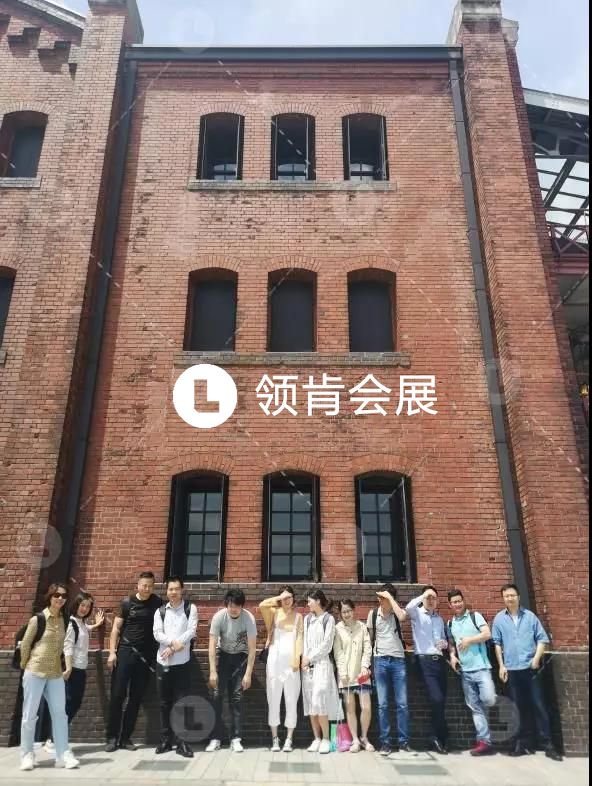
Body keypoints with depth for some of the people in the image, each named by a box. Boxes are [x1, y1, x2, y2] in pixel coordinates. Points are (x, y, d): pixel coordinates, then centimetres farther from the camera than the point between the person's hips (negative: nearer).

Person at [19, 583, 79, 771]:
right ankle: (27, 755, 19)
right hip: (34, 673, -4)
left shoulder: (64, 620, 4)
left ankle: (63, 755, 8)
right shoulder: (37, 619, -10)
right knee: (29, 715, 4)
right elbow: (25, 644, -2)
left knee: (60, 713, 3)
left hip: (55, 673, 4)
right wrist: (26, 666, 7)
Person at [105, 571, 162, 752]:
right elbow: (116, 628, 1)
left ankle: (126, 737, 17)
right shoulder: (127, 602, -1)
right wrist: (112, 652, -6)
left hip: (146, 655, 1)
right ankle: (112, 737, 11)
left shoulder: (157, 603, 2)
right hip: (125, 652, -1)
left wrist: (160, 652, -5)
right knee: (117, 695, -1)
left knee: (136, 698, 6)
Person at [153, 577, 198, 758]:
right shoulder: (160, 611, 8)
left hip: (182, 662, -3)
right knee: (165, 703, 11)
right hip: (163, 662, 3)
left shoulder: (190, 608, 1)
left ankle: (181, 742, 6)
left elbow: (191, 631, -7)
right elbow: (157, 634, -1)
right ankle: (166, 739, 22)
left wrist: (173, 647, -13)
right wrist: (173, 642, -17)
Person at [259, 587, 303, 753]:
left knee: (291, 701, 2)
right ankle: (275, 738, 13)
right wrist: (279, 597, -9)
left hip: (291, 661, 0)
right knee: (273, 700, 4)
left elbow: (299, 638, 1)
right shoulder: (274, 613, 6)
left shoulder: (298, 616, 8)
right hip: (274, 660, 0)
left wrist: (296, 659, -9)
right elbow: (262, 605, -14)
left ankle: (289, 739, 10)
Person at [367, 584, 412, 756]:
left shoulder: (398, 612, -1)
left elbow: (402, 617, -26)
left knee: (402, 703, 1)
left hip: (398, 660, -1)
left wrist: (390, 597, -20)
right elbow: (370, 638, 11)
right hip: (380, 661, 1)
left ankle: (404, 741, 11)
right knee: (383, 704, 3)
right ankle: (385, 742, 10)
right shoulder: (373, 614, 4)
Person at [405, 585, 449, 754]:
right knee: (437, 699, -14)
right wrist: (424, 595, -17)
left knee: (441, 701, 5)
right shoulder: (417, 614, 1)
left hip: (439, 660, 6)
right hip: (425, 661, -6)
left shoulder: (439, 619, 19)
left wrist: (445, 643, 2)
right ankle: (439, 737, 3)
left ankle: (437, 738, 19)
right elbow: (408, 607, -23)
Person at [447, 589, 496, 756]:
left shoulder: (475, 616, -1)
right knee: (475, 707, 4)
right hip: (464, 671, 4)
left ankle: (495, 698, 17)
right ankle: (484, 741, 10)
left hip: (481, 667, -4)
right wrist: (452, 655, 1)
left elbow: (487, 634, -10)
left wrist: (469, 640, -15)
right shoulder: (450, 624, 13)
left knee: (488, 699, -18)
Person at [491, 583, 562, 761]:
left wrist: (537, 658, -8)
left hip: (530, 667, -1)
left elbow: (542, 638, 3)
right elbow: (497, 643, 5)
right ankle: (523, 742, 18)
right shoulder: (499, 619, 3)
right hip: (512, 669, 1)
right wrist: (501, 666, 1)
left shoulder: (530, 616, 2)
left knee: (538, 705, 1)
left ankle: (547, 744, 9)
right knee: (519, 707, 8)